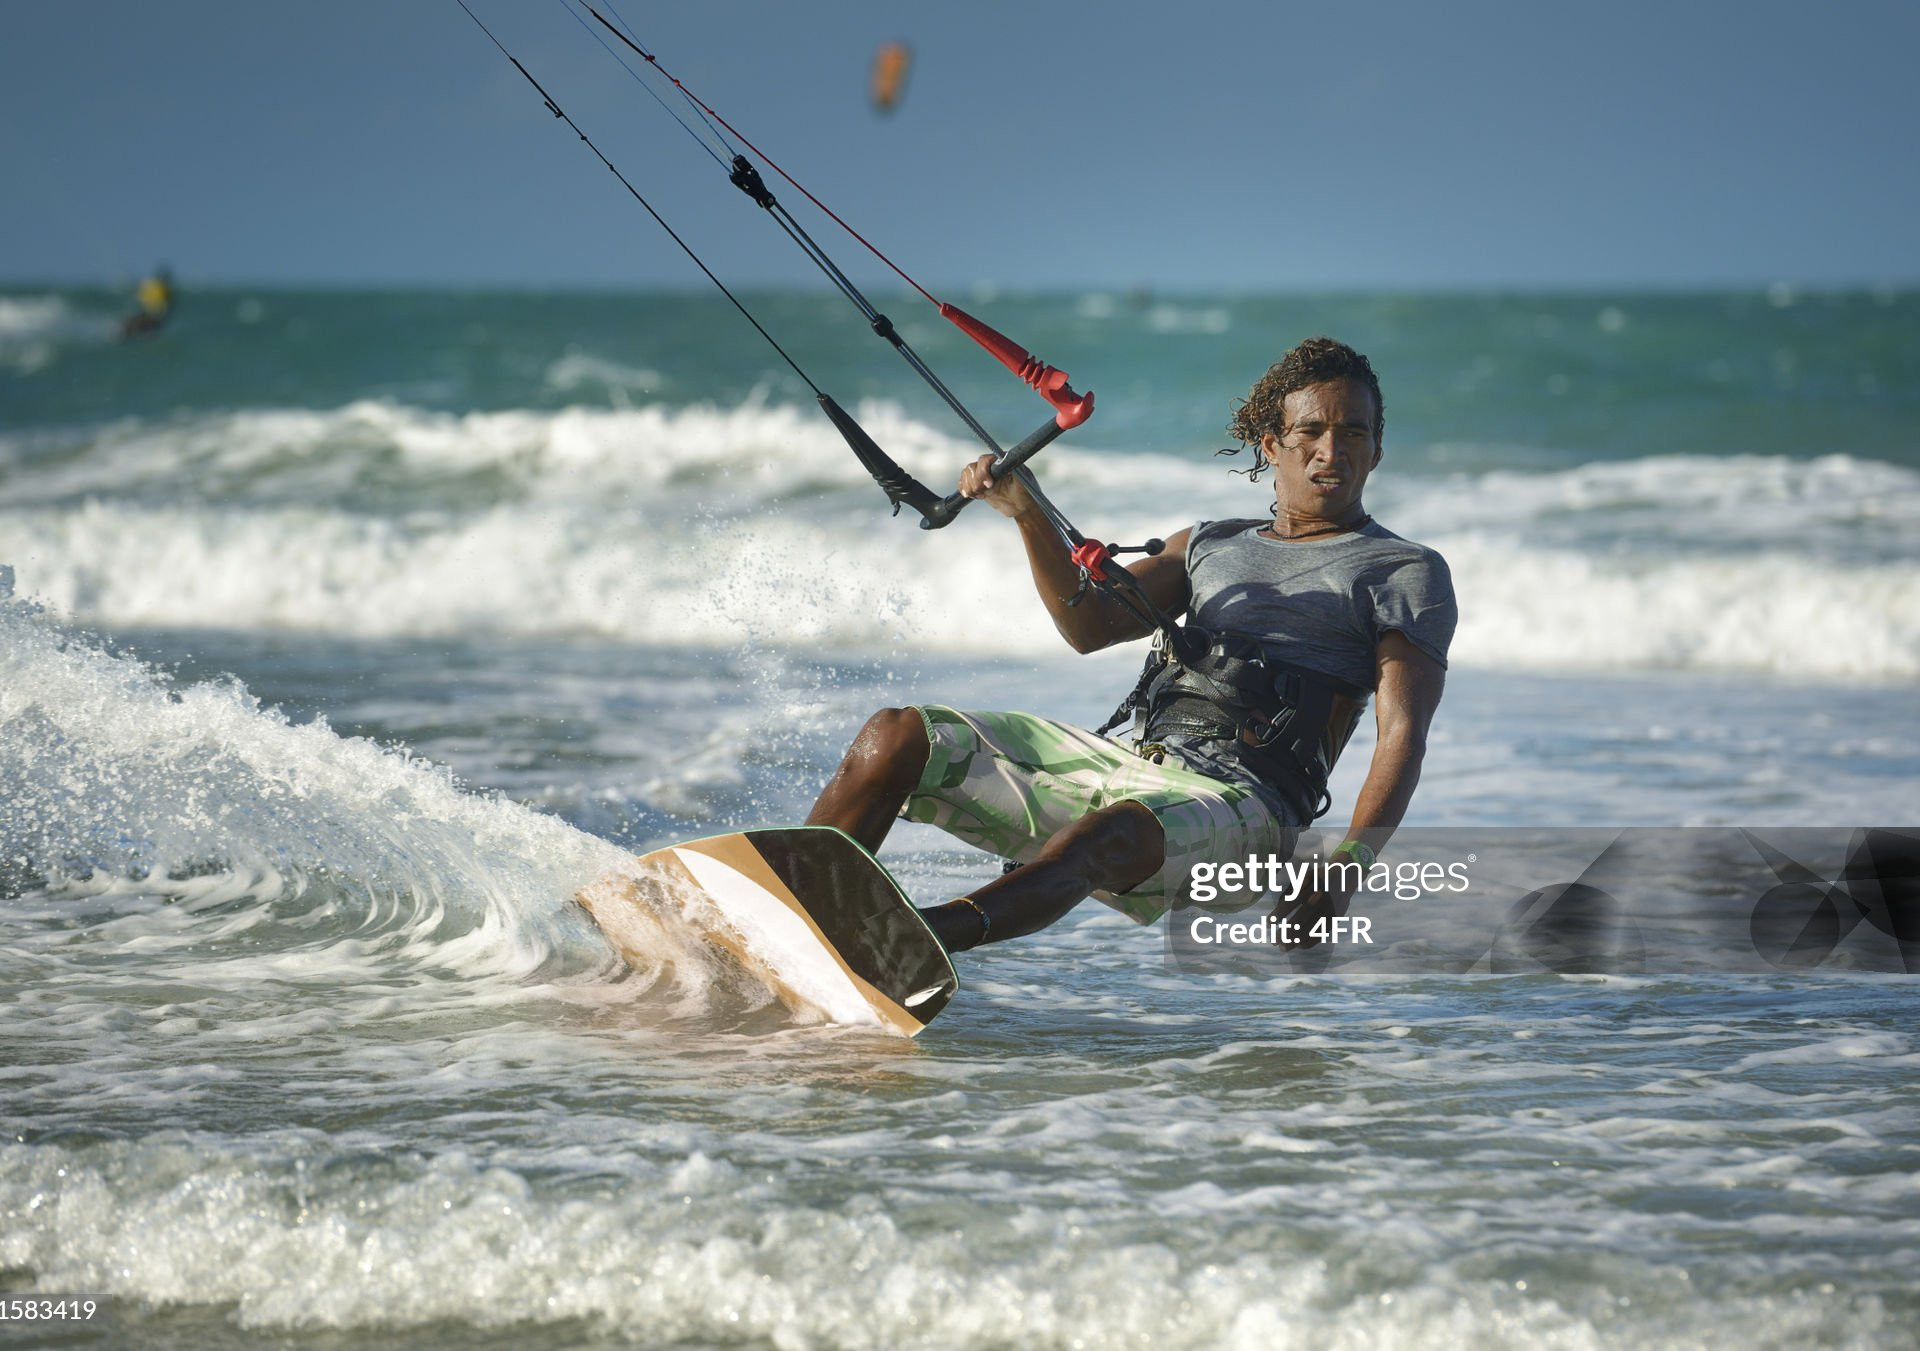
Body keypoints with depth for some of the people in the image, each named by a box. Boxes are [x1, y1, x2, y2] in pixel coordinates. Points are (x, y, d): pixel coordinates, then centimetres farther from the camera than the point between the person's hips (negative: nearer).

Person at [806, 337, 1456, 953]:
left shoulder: (1408, 573, 10)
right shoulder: (1208, 545, 27)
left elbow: (1403, 735, -4)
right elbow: (1092, 628, 11)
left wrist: (1350, 862, -22)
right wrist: (1028, 514, -6)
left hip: (1242, 801, -6)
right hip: (1127, 764, 6)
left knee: (1103, 839, -41)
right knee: (893, 739, -11)